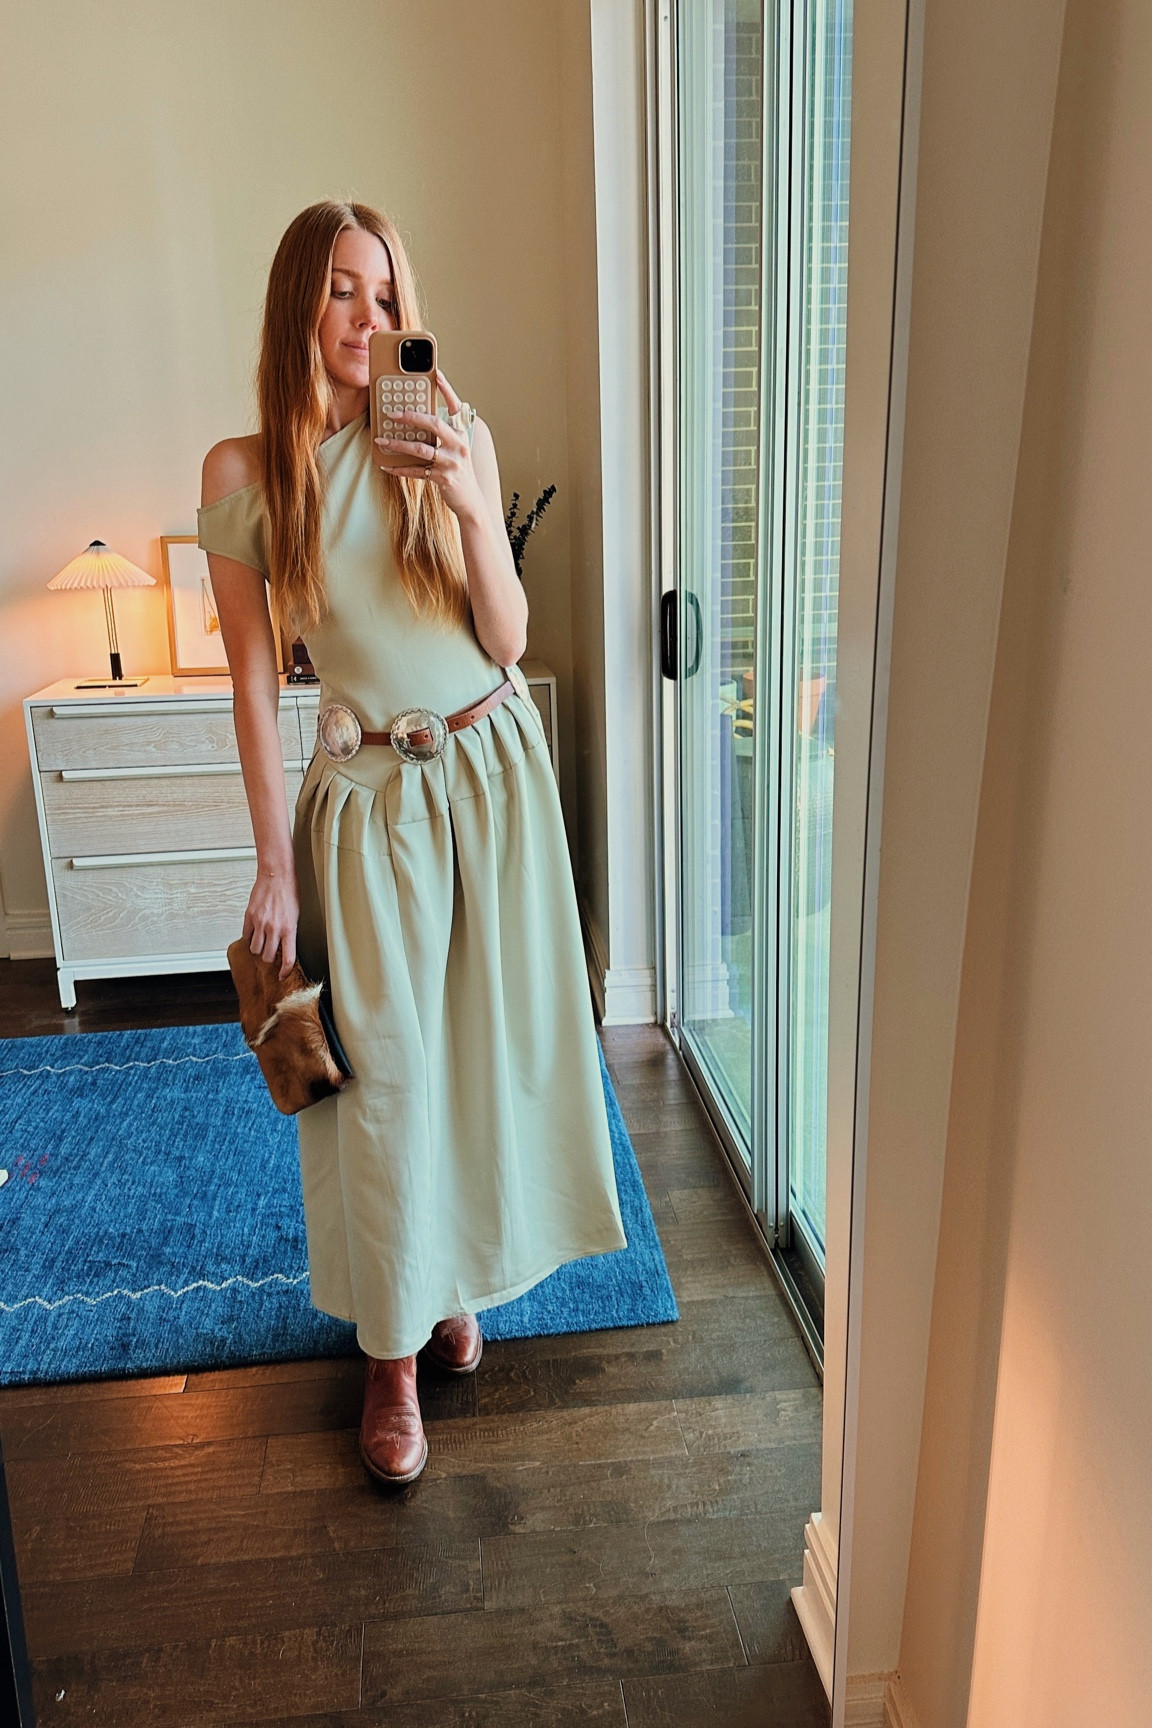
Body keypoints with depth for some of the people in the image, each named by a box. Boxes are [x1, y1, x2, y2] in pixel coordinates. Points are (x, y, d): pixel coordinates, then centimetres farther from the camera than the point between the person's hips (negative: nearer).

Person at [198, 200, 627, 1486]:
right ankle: (392, 1353, 22)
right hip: (367, 789, -2)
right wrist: (275, 863, -5)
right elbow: (253, 676, -4)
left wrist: (470, 502, -20)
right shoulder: (245, 472, -4)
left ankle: (459, 1275, 37)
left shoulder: (456, 438, -1)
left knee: (489, 1038, 11)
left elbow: (508, 641, -3)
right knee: (382, 1067, 2)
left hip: (493, 766, 2)